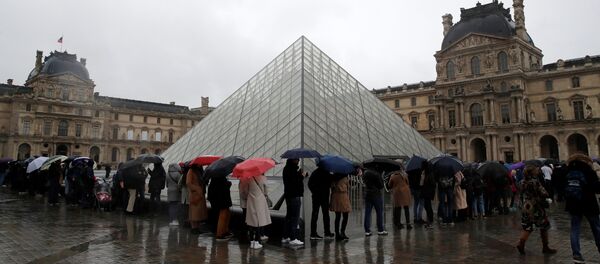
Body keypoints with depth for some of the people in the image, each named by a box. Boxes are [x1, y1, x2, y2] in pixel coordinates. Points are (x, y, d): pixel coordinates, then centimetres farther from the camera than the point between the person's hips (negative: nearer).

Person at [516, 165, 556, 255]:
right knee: (544, 227, 11)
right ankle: (545, 247, 19)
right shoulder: (535, 182, -18)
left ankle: (521, 244, -6)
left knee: (527, 228, 10)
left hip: (526, 208, 6)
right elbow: (544, 194, -19)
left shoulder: (524, 182, 3)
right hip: (537, 208, -6)